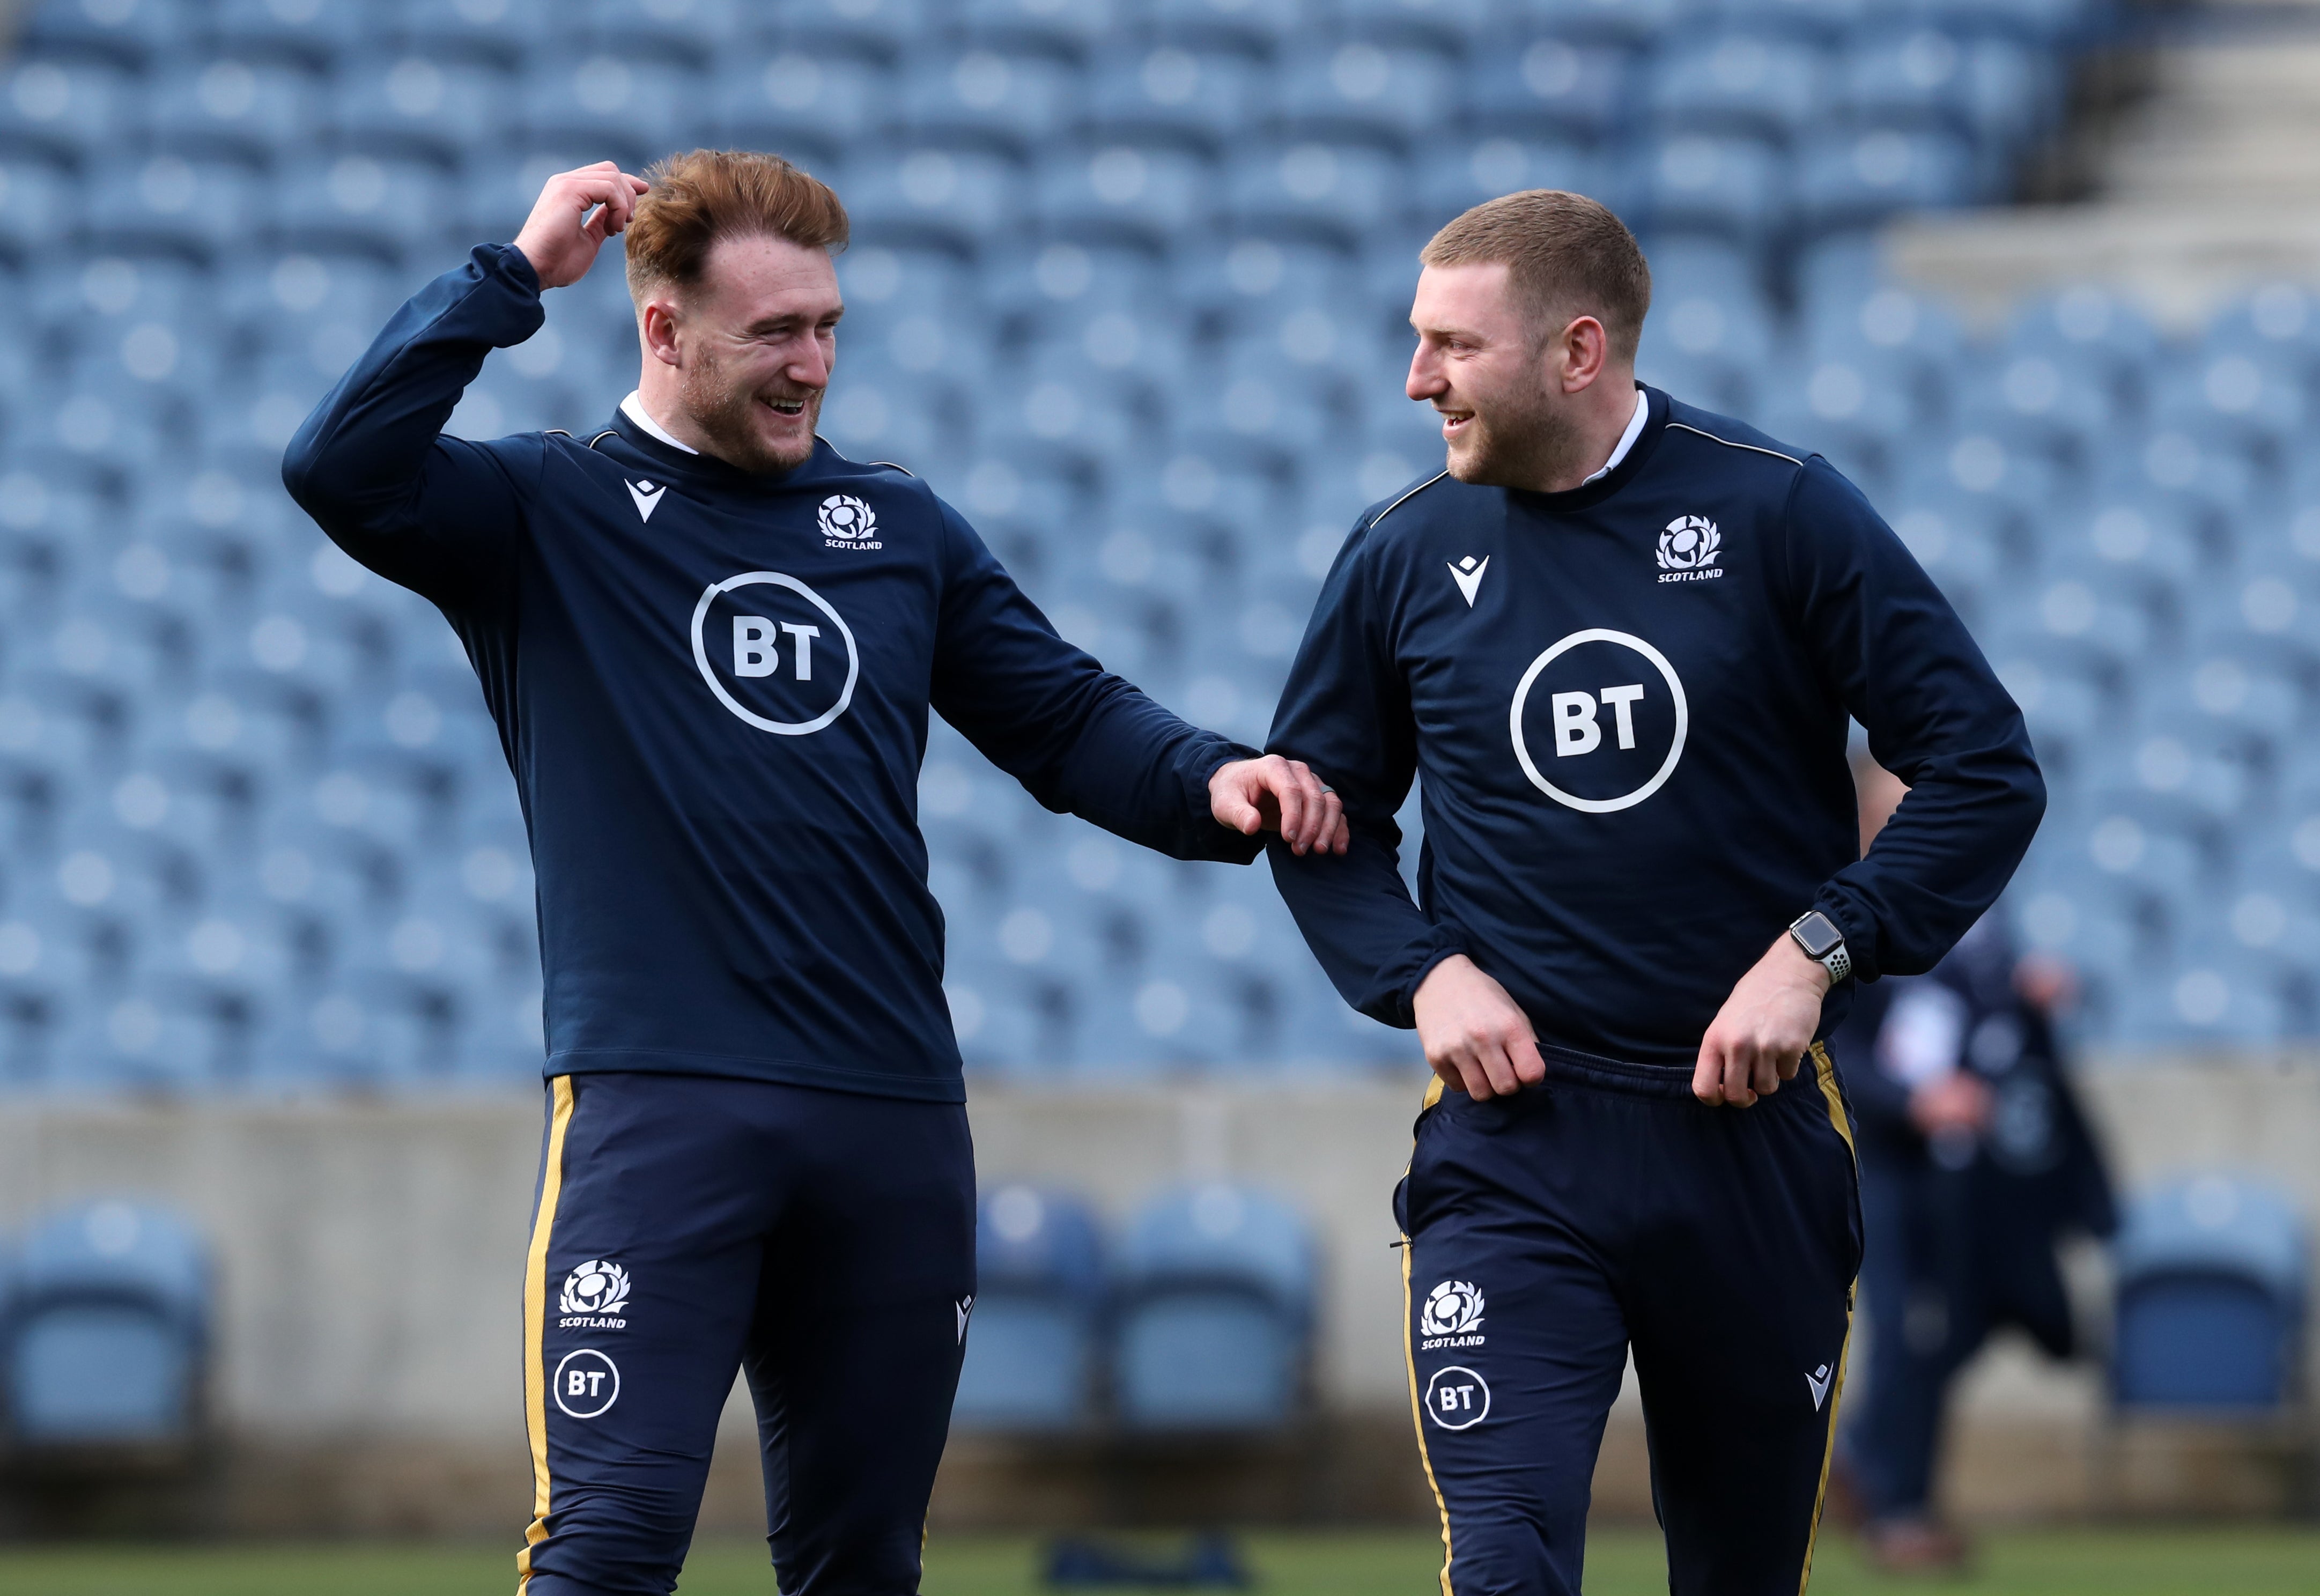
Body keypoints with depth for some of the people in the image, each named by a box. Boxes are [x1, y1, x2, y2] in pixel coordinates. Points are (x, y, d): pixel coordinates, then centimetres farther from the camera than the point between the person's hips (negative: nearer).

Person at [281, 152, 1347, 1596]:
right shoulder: (549, 514, 4)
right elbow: (343, 470, -12)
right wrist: (516, 277, -10)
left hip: (897, 1115, 5)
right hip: (656, 1105, -5)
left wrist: (1209, 782, 0)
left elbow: (1064, 717, 19)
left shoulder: (900, 527, 18)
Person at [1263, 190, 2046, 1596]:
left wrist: (1818, 951, -12)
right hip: (1513, 1138, 0)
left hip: (1753, 1130, 0)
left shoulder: (1781, 514, -4)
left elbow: (1987, 775, -3)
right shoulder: (1406, 556, 2)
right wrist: (1422, 976, -2)